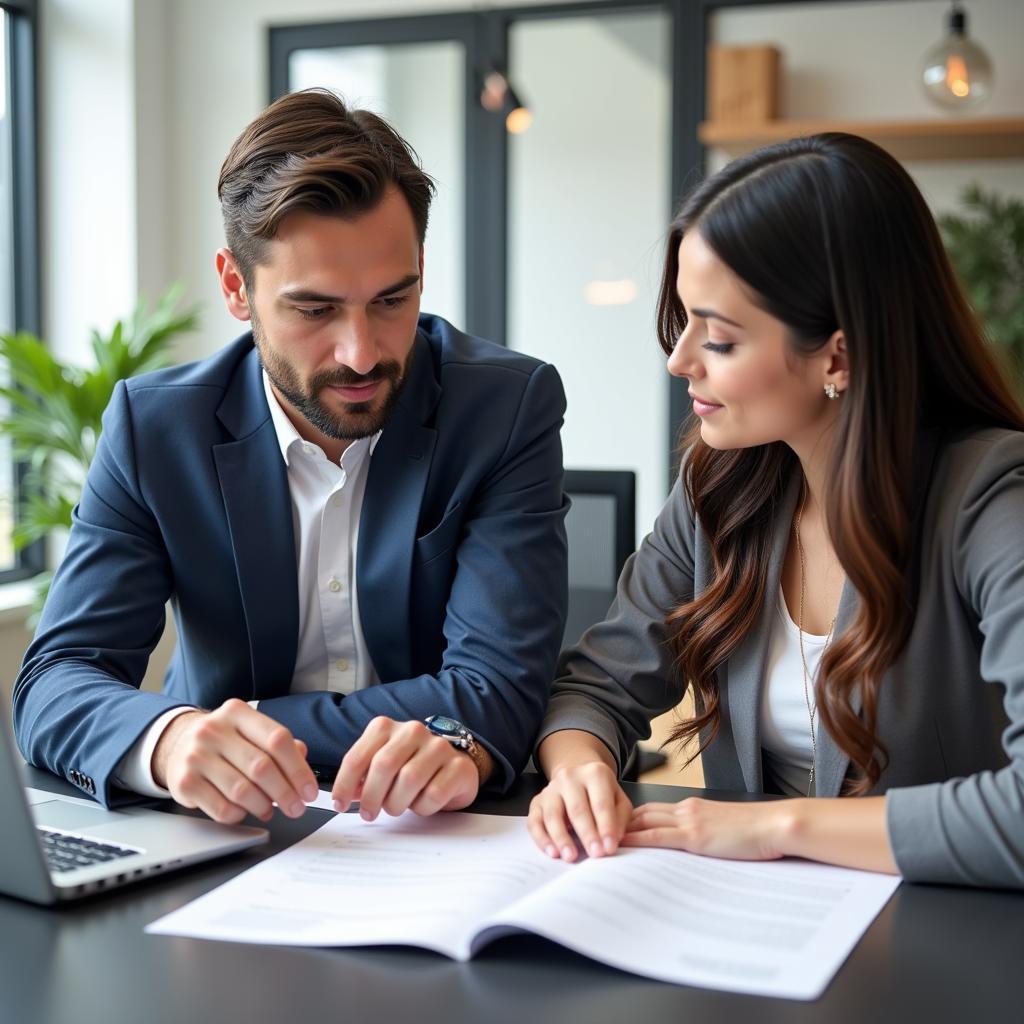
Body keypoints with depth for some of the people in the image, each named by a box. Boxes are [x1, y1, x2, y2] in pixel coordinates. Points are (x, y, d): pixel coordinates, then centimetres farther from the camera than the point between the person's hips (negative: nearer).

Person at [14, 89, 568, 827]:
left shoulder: (510, 407, -9)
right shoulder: (154, 427, -5)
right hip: (225, 845, 1)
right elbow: (55, 682, -12)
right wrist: (170, 739, -30)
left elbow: (500, 682, -13)